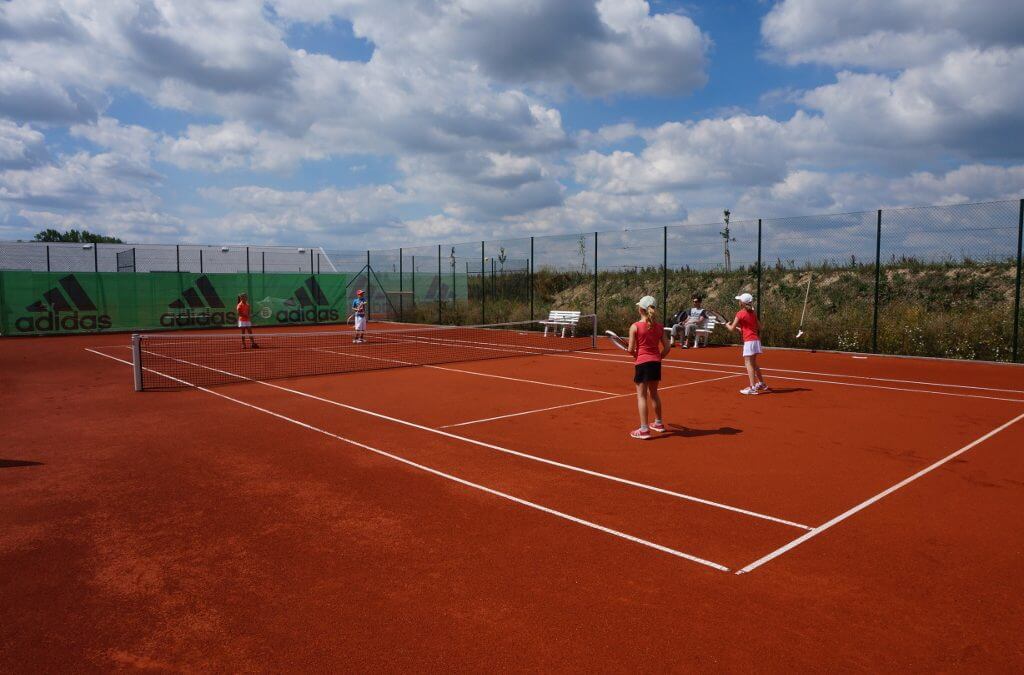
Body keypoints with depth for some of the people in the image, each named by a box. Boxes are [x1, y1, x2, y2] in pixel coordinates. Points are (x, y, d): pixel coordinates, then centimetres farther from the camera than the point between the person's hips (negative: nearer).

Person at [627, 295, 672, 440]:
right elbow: (667, 347, 3)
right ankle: (658, 423, 35)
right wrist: (659, 357, 15)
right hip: (656, 362, 5)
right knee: (654, 393, 21)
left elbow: (631, 349, -9)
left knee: (641, 395, 1)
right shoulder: (659, 327, 4)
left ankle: (644, 429, -2)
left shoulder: (635, 327, -9)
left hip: (642, 362, -5)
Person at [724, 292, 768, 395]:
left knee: (749, 364, -7)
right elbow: (759, 327, 15)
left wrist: (727, 324, 16)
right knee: (753, 363, 21)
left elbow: (732, 328, -7)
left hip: (749, 341, -8)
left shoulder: (740, 314, -9)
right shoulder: (753, 313, 10)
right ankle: (761, 384, 30)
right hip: (756, 339, 8)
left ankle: (752, 388, -13)